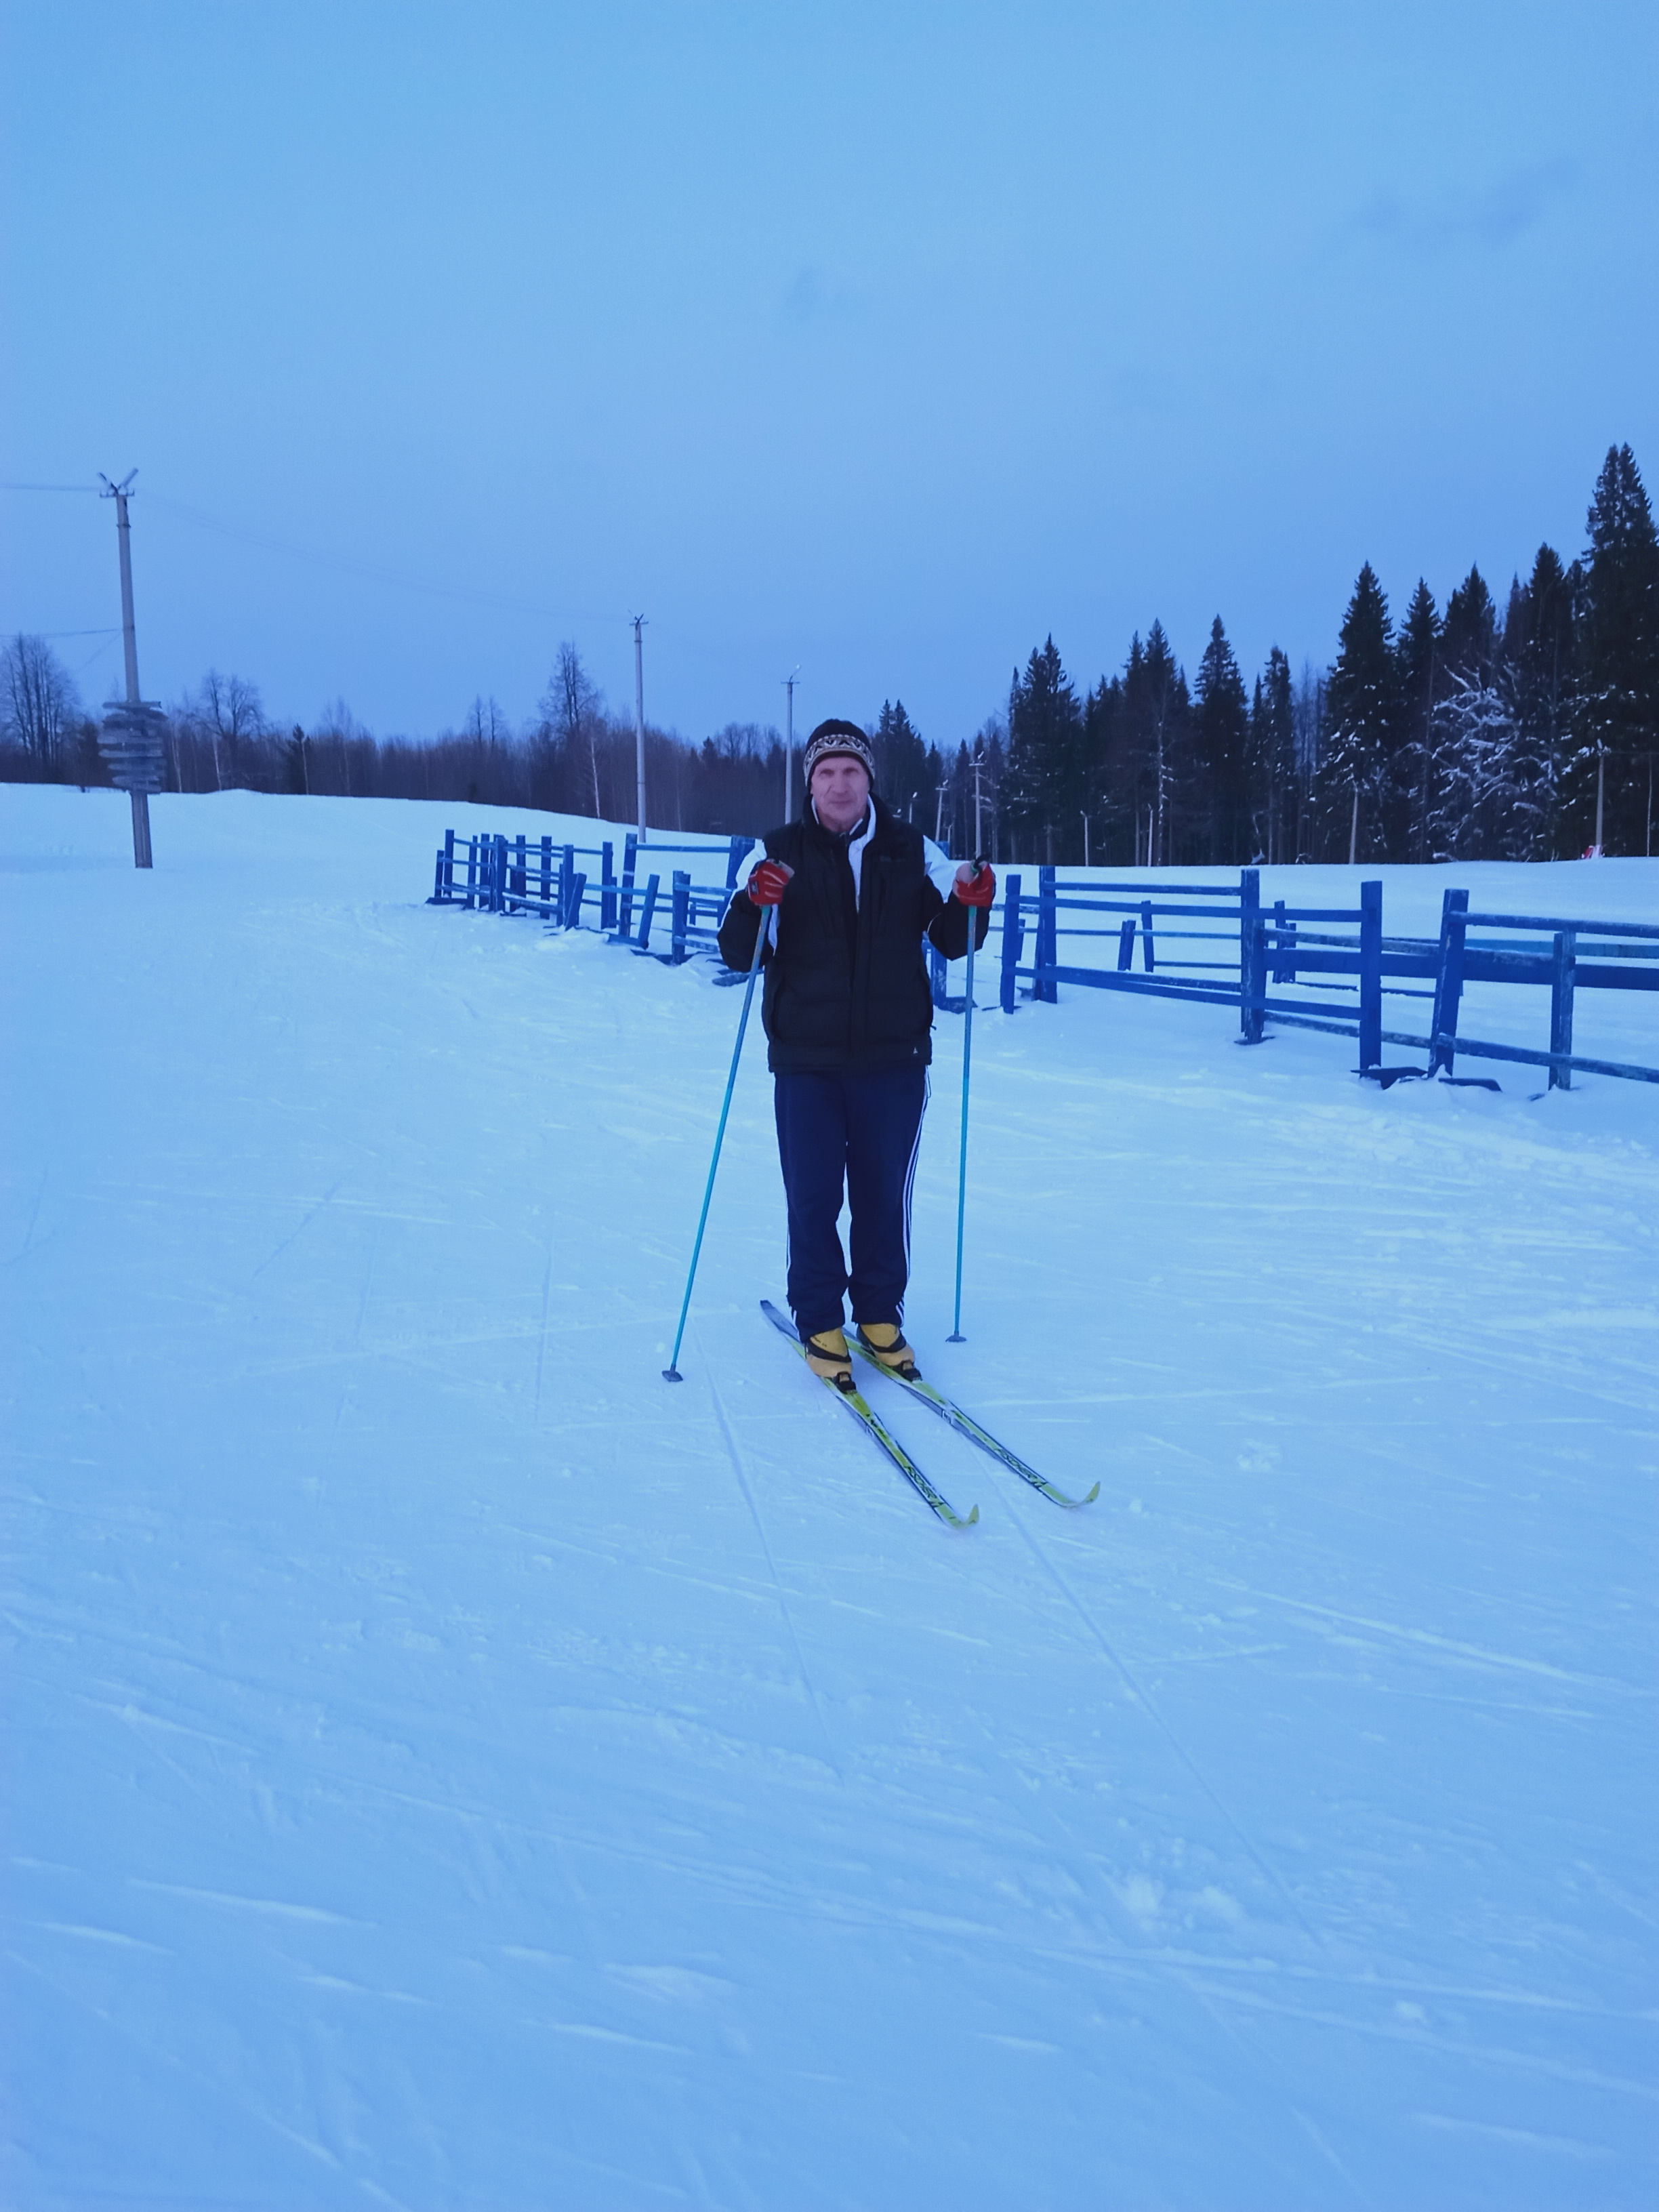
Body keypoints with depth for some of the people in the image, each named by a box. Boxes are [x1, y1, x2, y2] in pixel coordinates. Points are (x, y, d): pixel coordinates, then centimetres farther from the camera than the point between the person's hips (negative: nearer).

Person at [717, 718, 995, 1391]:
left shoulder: (912, 850, 6)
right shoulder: (779, 852, 1)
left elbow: (950, 940, 9)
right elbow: (739, 954, -4)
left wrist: (972, 903, -11)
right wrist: (755, 905, -24)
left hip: (895, 1058, 1)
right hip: (807, 1061, -1)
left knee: (885, 1195, 9)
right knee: (813, 1197, 2)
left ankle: (880, 1315, 25)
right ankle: (820, 1323, 18)